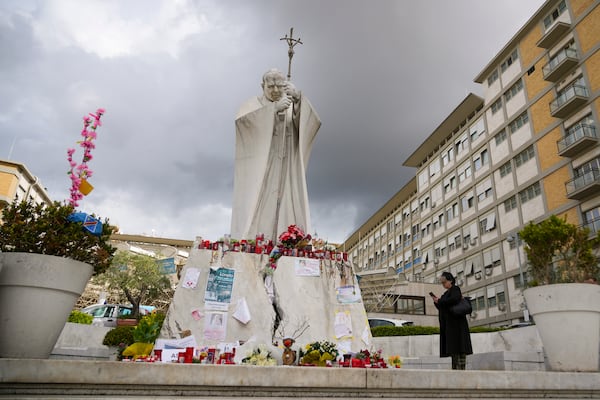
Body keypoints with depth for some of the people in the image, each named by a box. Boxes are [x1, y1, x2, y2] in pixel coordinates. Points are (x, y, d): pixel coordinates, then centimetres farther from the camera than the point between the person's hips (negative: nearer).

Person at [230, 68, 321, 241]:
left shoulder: (294, 107, 12)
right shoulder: (253, 104, 7)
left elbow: (312, 123, -8)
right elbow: (241, 119, -17)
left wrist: (298, 98, -24)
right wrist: (275, 107, -25)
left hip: (286, 174, 2)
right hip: (258, 172, -2)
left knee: (285, 211, -4)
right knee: (255, 211, -9)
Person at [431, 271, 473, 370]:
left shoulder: (455, 289, -3)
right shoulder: (447, 293, 21)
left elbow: (454, 299, -25)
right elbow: (442, 308, 21)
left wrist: (440, 301, -16)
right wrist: (436, 302, 2)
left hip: (456, 323, -9)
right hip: (448, 325, 9)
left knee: (458, 347, -11)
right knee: (453, 348, 6)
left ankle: (461, 369, -13)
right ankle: (455, 369, 6)